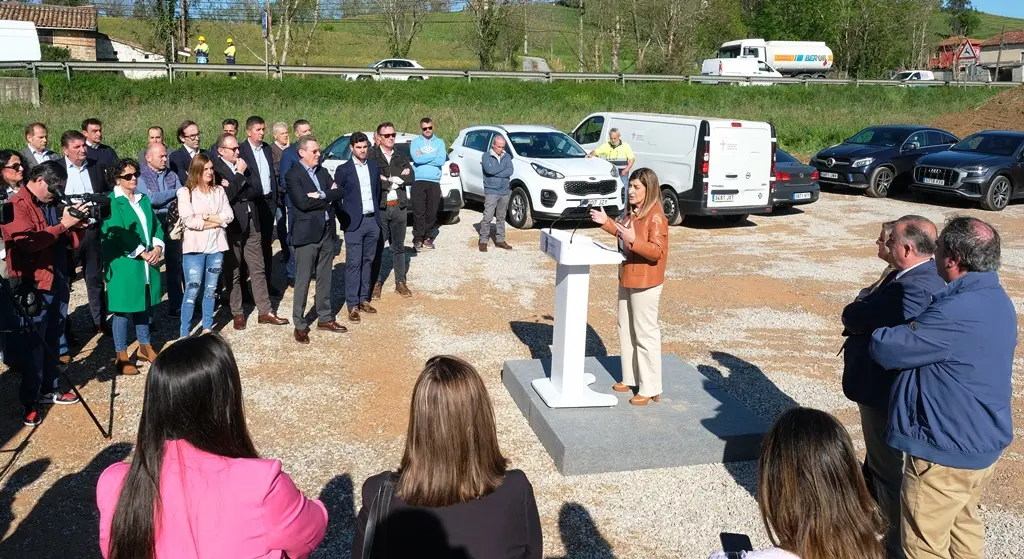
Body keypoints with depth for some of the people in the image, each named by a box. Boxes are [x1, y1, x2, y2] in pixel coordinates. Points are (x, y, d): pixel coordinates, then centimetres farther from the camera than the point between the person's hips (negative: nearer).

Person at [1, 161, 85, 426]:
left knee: (52, 339, 15)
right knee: (33, 343, -3)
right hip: (33, 285, -7)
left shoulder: (52, 203, 13)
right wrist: (63, 224, -23)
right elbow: (28, 242, -25)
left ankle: (49, 389, 26)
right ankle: (30, 402, 3)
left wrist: (78, 225, -4)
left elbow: (70, 241, 15)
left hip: (58, 281, 7)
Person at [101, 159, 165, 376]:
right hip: (124, 265, -7)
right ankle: (121, 356, 10)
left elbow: (156, 226, 11)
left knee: (145, 306, 17)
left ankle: (144, 347, 31)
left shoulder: (143, 199, 12)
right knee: (123, 309, 1)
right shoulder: (111, 203, -10)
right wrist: (143, 253, -16)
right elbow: (118, 235, -17)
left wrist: (157, 248, -6)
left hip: (148, 263, 7)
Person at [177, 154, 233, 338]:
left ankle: (207, 329, 22)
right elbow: (189, 221, -14)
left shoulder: (219, 191, 9)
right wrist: (217, 220, -9)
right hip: (195, 247, -4)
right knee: (192, 291, -4)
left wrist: (206, 217, -11)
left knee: (210, 291, 12)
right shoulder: (185, 192, -3)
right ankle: (184, 334, 3)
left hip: (216, 247, 4)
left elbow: (229, 216, -1)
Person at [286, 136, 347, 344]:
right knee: (303, 281, 1)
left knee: (325, 279, 15)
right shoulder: (293, 175, -9)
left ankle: (325, 318, 26)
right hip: (307, 233, -6)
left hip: (327, 231, 7)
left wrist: (321, 195, -14)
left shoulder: (322, 171, 12)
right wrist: (328, 196, -8)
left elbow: (340, 192, 2)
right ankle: (300, 325, 9)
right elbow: (303, 203, -20)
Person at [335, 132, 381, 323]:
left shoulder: (374, 167, 9)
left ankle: (364, 299, 19)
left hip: (373, 221, 4)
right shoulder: (343, 170, -4)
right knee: (354, 263, -4)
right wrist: (343, 220, -4)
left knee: (367, 262, 10)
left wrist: (377, 214, 12)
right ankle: (353, 305, 0)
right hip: (354, 223, -4)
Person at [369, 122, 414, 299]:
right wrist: (398, 180, -10)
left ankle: (401, 282, 19)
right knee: (377, 246, 4)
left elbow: (411, 178, -1)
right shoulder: (371, 156, -4)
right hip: (378, 207, -4)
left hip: (399, 207, 4)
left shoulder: (401, 157, 12)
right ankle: (376, 283, 14)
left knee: (399, 246, 11)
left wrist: (389, 179, -11)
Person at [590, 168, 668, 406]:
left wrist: (633, 240, -35)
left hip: (646, 283, -9)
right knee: (626, 330, 17)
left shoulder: (656, 217, -19)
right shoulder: (631, 212, 8)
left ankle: (650, 388, 7)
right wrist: (606, 223, 12)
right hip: (627, 279, 9)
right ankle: (630, 378, 30)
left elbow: (657, 252, -24)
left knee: (645, 334, -2)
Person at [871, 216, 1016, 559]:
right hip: (984, 441, 9)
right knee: (963, 522, 26)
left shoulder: (957, 313, -30)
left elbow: (887, 350, -22)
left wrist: (874, 334, -2)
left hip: (946, 452, -9)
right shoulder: (997, 300, 3)